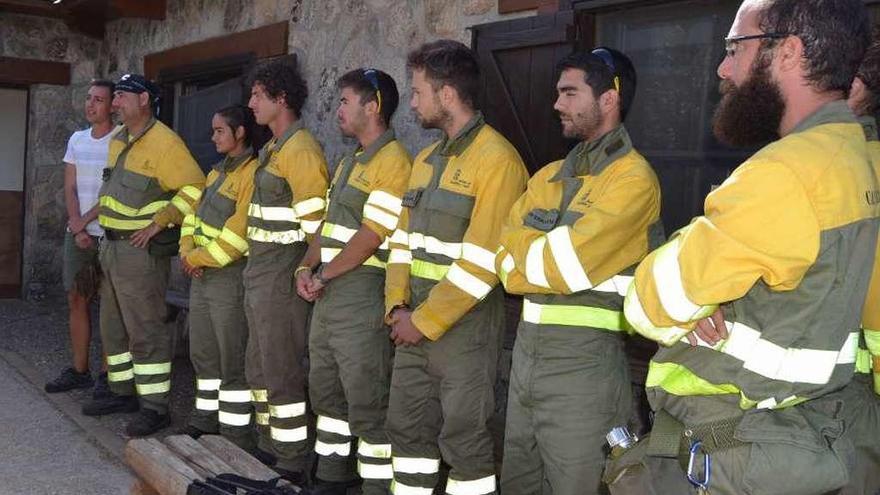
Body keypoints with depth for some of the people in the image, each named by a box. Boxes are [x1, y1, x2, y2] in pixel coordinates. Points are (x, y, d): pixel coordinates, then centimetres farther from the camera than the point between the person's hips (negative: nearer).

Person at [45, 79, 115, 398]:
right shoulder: (77, 140, 12)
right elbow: (70, 188, 9)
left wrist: (83, 222, -9)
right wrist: (77, 228, -4)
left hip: (109, 234, -6)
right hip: (77, 233, 6)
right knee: (76, 300, 8)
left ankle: (108, 373, 4)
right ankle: (79, 371, 17)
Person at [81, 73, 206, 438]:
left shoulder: (163, 142, -15)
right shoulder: (119, 141, 13)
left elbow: (195, 189, -20)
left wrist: (158, 224, -20)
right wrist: (89, 219, 20)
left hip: (142, 251, -10)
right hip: (113, 246, 10)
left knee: (145, 330, -7)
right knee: (114, 326, 16)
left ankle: (155, 407, -1)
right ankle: (123, 392, 28)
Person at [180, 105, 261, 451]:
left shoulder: (253, 173, -15)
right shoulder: (218, 171, 15)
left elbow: (237, 235, -21)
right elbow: (194, 213, 16)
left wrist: (197, 259, -12)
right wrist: (187, 251, -2)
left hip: (230, 276, -9)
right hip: (202, 275, 10)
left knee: (232, 358, -2)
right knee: (203, 353, 17)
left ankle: (235, 432, 6)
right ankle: (206, 419, 29)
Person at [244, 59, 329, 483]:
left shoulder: (300, 150, -16)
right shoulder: (273, 149, 15)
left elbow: (315, 222, -20)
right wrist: (257, 270, 18)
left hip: (282, 276, -10)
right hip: (258, 272, 10)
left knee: (282, 372, -3)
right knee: (259, 367, 18)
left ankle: (292, 464, 8)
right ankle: (269, 446, 32)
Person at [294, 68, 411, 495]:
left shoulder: (393, 160, -13)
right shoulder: (348, 162, 18)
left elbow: (372, 234, -18)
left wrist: (325, 275, -12)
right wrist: (307, 267, 4)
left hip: (362, 290, -10)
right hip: (328, 293, 10)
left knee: (366, 399, -5)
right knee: (325, 389, 17)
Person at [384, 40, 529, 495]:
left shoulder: (497, 159, -14)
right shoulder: (426, 159, 14)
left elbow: (481, 262, -20)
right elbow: (402, 238, 14)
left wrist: (426, 321, -16)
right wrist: (398, 305, 1)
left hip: (465, 325, -8)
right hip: (415, 323, 8)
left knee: (463, 440, 1)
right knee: (407, 428, 15)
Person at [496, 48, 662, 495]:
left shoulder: (632, 178, -12)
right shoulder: (549, 176, 13)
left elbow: (564, 267, -19)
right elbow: (506, 259, 5)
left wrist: (523, 259, -1)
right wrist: (549, 260, -12)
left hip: (584, 359, -8)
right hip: (526, 349, 8)